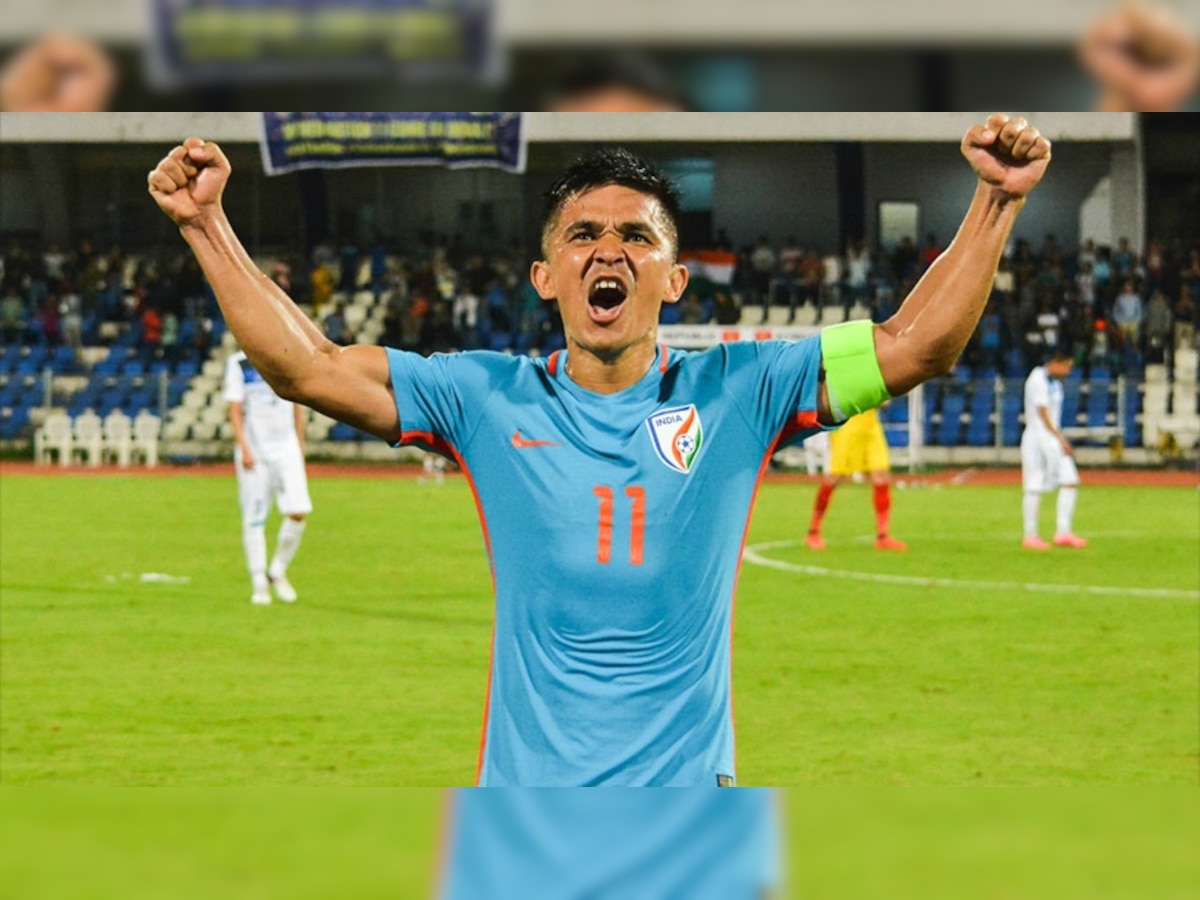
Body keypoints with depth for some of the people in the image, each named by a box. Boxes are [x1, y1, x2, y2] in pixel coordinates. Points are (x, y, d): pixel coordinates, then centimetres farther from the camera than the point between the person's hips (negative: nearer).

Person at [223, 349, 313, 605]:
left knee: (299, 512, -10)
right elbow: (235, 409, -5)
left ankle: (277, 573, 8)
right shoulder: (239, 363, -2)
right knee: (254, 520, -1)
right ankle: (259, 584, 8)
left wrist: (300, 447, 15)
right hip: (255, 452, -3)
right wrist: (244, 448, -14)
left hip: (286, 448, 3)